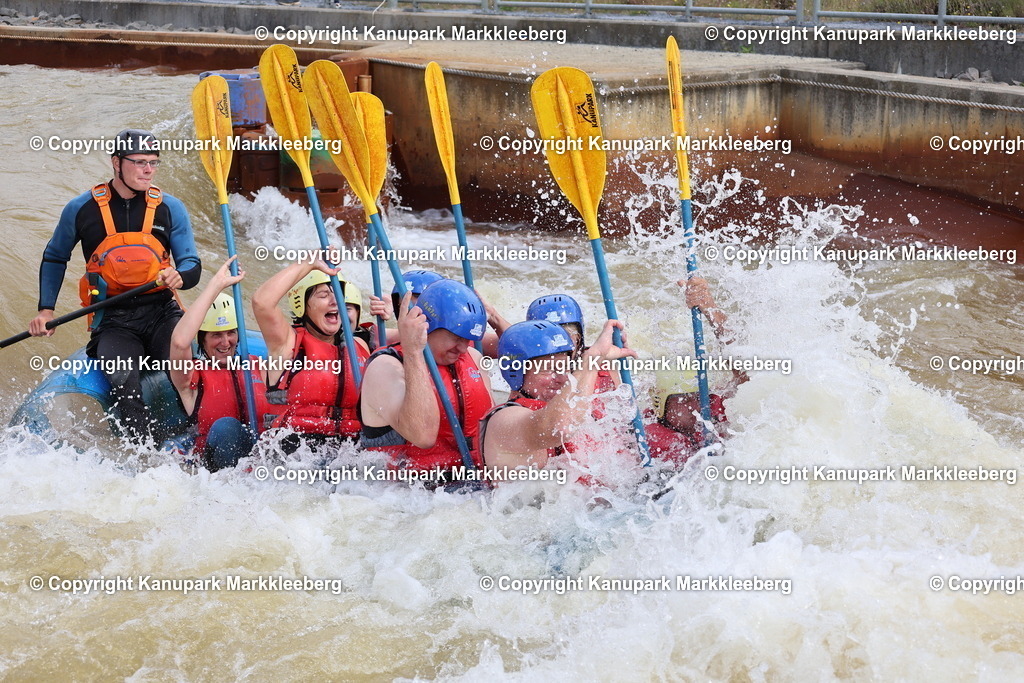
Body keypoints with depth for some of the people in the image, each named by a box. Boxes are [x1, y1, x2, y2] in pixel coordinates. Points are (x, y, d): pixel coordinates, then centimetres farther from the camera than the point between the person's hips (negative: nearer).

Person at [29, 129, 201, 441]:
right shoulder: (81, 210, 4)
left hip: (162, 313, 1)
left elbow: (192, 266, 5)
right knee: (123, 380, -31)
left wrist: (179, 277, -19)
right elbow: (54, 259, 19)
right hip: (113, 321, -1)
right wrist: (45, 309, 8)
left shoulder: (170, 209, 6)